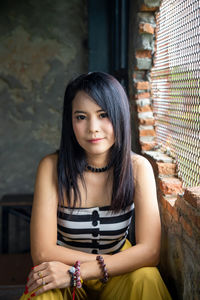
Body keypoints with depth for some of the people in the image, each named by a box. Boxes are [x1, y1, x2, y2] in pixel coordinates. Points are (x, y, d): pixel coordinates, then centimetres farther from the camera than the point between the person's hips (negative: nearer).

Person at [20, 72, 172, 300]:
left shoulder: (137, 168, -12)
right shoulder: (52, 167, -15)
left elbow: (150, 250, -19)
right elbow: (42, 252, -18)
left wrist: (76, 272, -27)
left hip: (117, 277, 2)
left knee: (145, 277, -29)